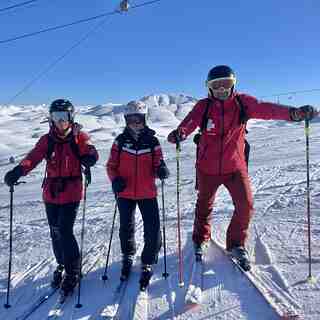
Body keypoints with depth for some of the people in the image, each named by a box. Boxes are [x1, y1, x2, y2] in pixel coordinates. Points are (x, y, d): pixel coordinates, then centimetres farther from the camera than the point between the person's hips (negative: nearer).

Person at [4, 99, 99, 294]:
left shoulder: (79, 137, -1)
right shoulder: (47, 140, 5)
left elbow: (91, 152, -13)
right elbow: (33, 157, -8)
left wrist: (89, 157, -38)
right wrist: (19, 170, -28)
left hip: (71, 193, -4)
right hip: (51, 193, 4)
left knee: (65, 232, -8)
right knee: (55, 232, 13)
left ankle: (73, 271, 11)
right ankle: (62, 265, 35)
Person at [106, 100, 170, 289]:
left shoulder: (152, 141, -1)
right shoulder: (120, 140, 1)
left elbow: (157, 165, 3)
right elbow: (111, 165, 5)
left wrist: (162, 170, -20)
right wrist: (115, 179, -14)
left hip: (147, 193, -1)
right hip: (125, 193, 1)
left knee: (153, 229, -3)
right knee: (126, 228, 15)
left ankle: (148, 263, 20)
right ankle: (128, 257, 42)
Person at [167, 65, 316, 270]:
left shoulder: (242, 102, -6)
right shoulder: (203, 106, -6)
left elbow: (266, 109, -21)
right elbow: (189, 122, -22)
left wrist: (293, 113, -38)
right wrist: (179, 133, -45)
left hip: (235, 166, 0)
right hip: (207, 167, 0)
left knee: (246, 205, -6)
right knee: (204, 205, 16)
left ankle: (237, 243, 21)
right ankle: (201, 239, 43)